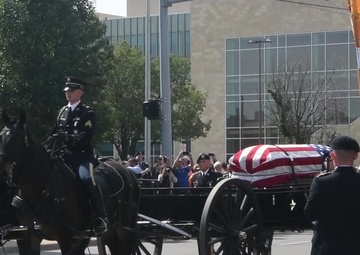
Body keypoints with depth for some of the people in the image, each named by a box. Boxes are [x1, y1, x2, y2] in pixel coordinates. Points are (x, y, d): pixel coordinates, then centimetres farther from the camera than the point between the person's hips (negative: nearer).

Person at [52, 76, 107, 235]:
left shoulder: (87, 113, -2)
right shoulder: (62, 112, 18)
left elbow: (84, 137, -14)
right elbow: (55, 134, 19)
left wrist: (64, 136, -23)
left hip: (82, 155, -7)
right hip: (65, 155, 7)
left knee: (86, 178, -32)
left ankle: (101, 218, -31)